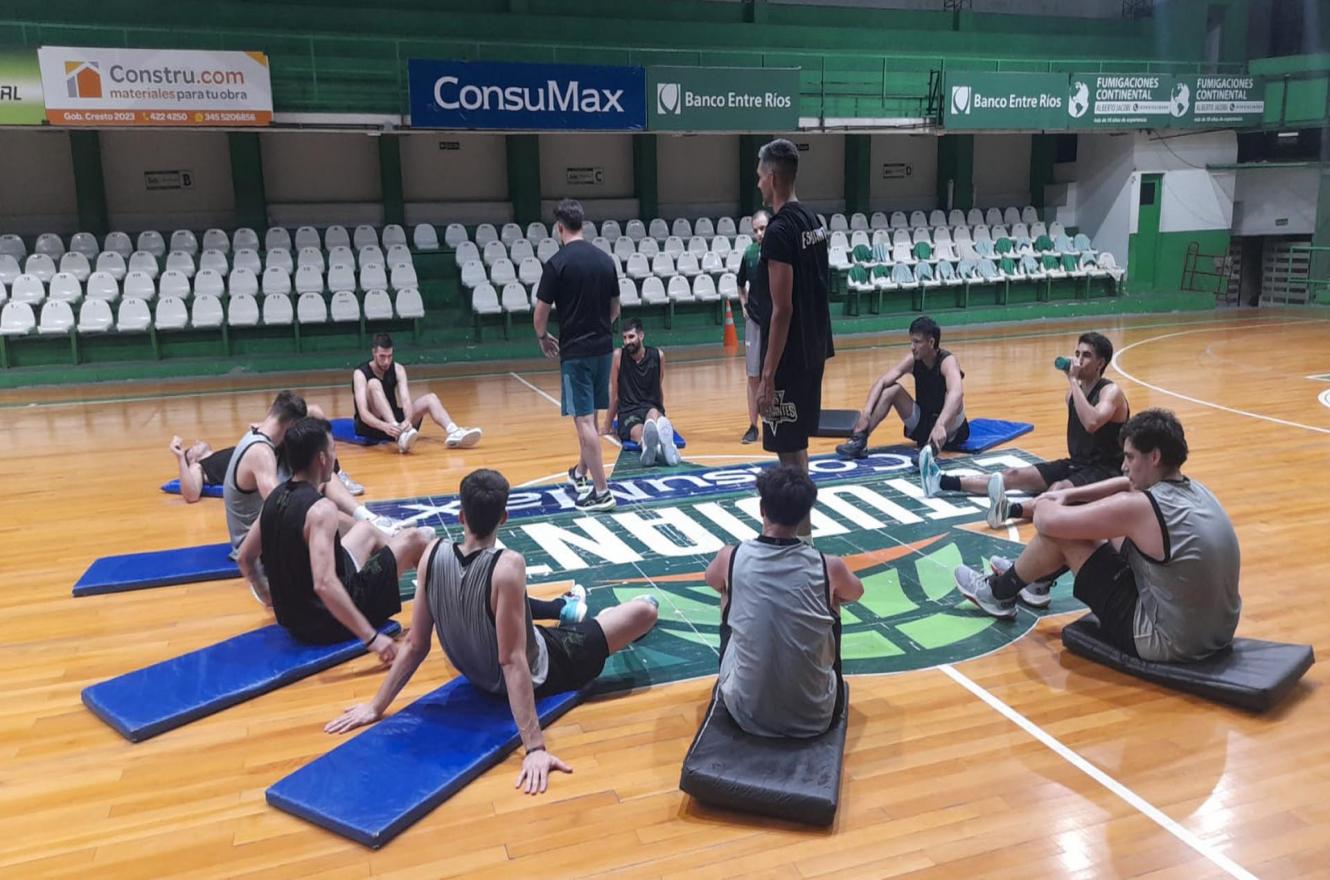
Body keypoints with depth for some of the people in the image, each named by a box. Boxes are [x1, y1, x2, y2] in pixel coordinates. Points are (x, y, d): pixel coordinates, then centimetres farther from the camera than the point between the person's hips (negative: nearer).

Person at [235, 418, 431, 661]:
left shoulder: (275, 497, -1)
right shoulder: (321, 509, -27)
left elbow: (244, 559, 10)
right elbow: (324, 585, -36)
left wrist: (267, 596, 29)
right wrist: (372, 637, -33)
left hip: (293, 616, 9)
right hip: (328, 621, -8)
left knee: (366, 530, 27)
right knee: (414, 538, 4)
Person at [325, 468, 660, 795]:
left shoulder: (433, 555, -19)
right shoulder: (507, 566, -35)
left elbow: (415, 646, -12)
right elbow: (513, 661, -35)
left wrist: (376, 706, 0)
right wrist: (535, 748, -34)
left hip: (478, 673, 6)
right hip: (537, 675, -5)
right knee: (645, 609, 5)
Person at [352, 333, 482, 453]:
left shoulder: (398, 369, -4)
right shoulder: (360, 373, -17)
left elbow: (406, 400, -21)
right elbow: (363, 412, -30)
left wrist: (407, 420, -44)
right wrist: (385, 426, -50)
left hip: (394, 419, 4)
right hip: (370, 427, -4)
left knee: (430, 398, -16)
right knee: (374, 384, -31)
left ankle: (454, 433, -44)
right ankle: (400, 434, -50)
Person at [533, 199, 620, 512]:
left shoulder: (557, 263, -12)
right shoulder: (605, 259, 5)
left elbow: (541, 313, -9)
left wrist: (543, 338, 10)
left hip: (575, 351, -6)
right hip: (603, 347, 6)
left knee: (584, 419, -4)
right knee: (589, 416, 20)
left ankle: (601, 491, -5)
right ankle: (581, 472, 37)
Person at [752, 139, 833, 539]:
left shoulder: (780, 231, -18)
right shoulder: (813, 221, 9)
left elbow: (782, 309, -21)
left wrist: (768, 376, -19)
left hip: (790, 356, -9)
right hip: (813, 350, 9)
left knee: (790, 450, -2)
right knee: (795, 444, 19)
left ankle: (801, 537, 5)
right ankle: (797, 522, 32)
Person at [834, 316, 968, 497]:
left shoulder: (947, 361, -23)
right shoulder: (913, 360, -6)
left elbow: (957, 393, -43)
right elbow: (882, 381, -15)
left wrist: (939, 425, -59)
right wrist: (867, 409, -33)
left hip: (950, 429, -5)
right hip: (922, 423, 5)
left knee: (952, 397, -34)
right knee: (892, 389, -13)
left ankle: (931, 451, -55)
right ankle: (859, 441, -23)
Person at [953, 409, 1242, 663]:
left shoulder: (1140, 507, -24)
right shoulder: (1197, 491, 3)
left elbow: (1048, 522, -17)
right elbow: (1129, 484, 21)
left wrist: (1045, 505, 7)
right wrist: (1068, 495, 12)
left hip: (1166, 642, -9)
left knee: (1060, 530, -3)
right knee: (1112, 526, 20)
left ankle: (999, 594, 22)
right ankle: (1031, 577, 43)